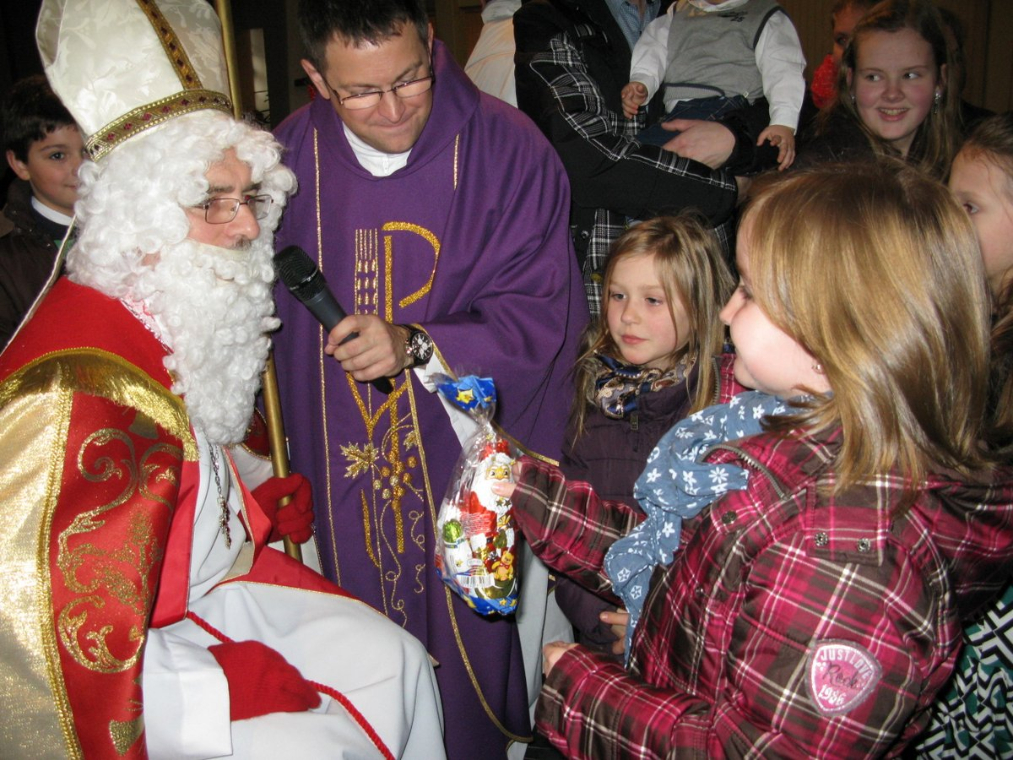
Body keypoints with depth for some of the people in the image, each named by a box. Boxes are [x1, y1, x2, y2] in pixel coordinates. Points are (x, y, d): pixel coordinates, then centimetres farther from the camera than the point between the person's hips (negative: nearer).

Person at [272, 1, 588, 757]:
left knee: (476, 648, 13)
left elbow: (541, 313, -14)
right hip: (347, 477, 3)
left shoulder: (506, 149, -13)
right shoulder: (292, 158, -3)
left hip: (475, 472, -2)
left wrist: (418, 347, -28)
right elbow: (270, 319, 8)